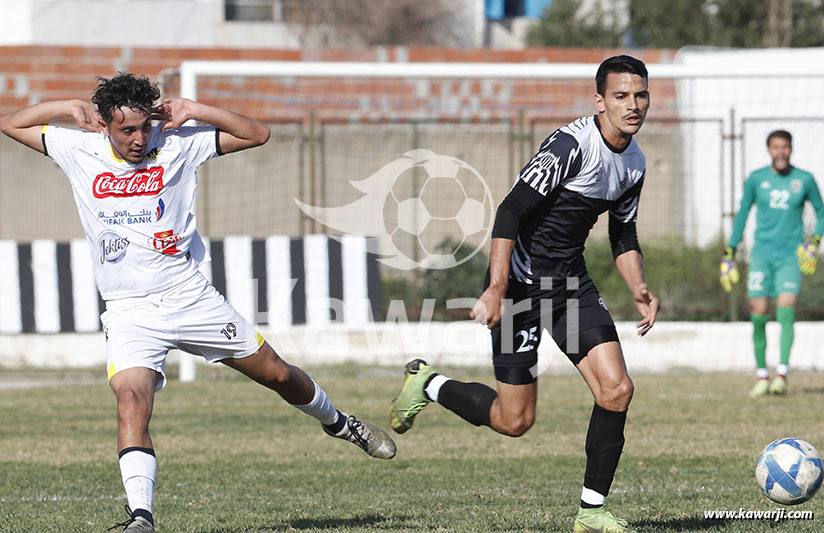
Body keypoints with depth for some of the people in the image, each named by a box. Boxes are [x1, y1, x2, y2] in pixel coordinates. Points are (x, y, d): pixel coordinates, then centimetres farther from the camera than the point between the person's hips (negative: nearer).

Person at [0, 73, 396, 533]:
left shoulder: (176, 144, -4)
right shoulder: (79, 150, -2)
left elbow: (256, 134, -3)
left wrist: (194, 111, -12)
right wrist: (70, 107, -5)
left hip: (191, 299, 1)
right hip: (129, 313, -1)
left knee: (278, 375, 11)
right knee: (132, 400, -26)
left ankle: (338, 423, 40)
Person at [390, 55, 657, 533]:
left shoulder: (635, 162, 5)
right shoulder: (571, 145, -21)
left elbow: (624, 237, 19)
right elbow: (511, 212, -25)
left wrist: (639, 289, 0)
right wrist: (496, 290, -30)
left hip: (571, 279, 7)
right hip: (522, 278, -7)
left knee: (616, 388, -9)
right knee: (514, 420, -4)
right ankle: (427, 385, 23)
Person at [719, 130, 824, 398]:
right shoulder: (756, 179, 5)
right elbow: (742, 215, 14)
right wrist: (729, 253, 11)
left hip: (791, 256, -1)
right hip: (762, 254, 1)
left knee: (786, 310, -17)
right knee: (759, 315, -3)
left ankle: (782, 375, -19)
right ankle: (761, 377, 8)